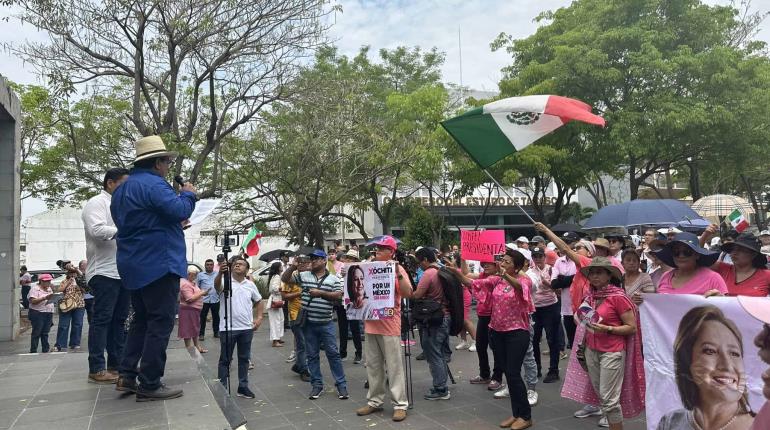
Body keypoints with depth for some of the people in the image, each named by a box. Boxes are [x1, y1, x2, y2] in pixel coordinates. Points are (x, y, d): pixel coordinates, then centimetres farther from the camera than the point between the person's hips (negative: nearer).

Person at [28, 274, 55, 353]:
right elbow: (33, 301, -18)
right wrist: (44, 298, -28)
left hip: (48, 313, 6)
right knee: (36, 333, -3)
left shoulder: (49, 288, 16)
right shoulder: (35, 288, -7)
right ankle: (33, 351, 3)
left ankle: (46, 349, 12)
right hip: (37, 313, -6)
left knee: (45, 333, 9)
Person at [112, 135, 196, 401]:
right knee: (160, 323, -4)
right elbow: (180, 211, -25)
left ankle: (127, 376, 19)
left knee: (141, 320, 19)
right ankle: (149, 385, -1)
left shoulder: (121, 190, 18)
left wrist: (174, 225, 22)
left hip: (133, 266, 10)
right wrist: (188, 194, -5)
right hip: (159, 264, -10)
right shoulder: (153, 184, -14)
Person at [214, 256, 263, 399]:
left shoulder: (250, 285, 8)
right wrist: (220, 273, -51)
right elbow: (217, 286, -30)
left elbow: (259, 301, 19)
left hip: (247, 328, 4)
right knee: (225, 360, 6)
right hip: (228, 328, -4)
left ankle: (243, 387, 24)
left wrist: (259, 317, 6)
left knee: (244, 359, 13)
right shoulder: (226, 281, -6)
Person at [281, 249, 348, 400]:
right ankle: (317, 385, 20)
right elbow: (284, 279, 6)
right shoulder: (303, 275, 5)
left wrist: (321, 293, -18)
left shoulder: (334, 279, 0)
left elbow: (338, 296, -9)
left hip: (326, 323, -2)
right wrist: (293, 266, -9)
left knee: (333, 353, 1)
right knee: (312, 355, 9)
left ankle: (341, 385, 9)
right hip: (309, 323, 2)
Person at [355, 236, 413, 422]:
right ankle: (374, 401, 25)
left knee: (394, 366, 0)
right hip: (371, 323, 6)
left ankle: (400, 405, 8)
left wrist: (398, 274, -26)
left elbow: (408, 294, -17)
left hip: (389, 324, -6)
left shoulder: (397, 268, -6)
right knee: (373, 365, 14)